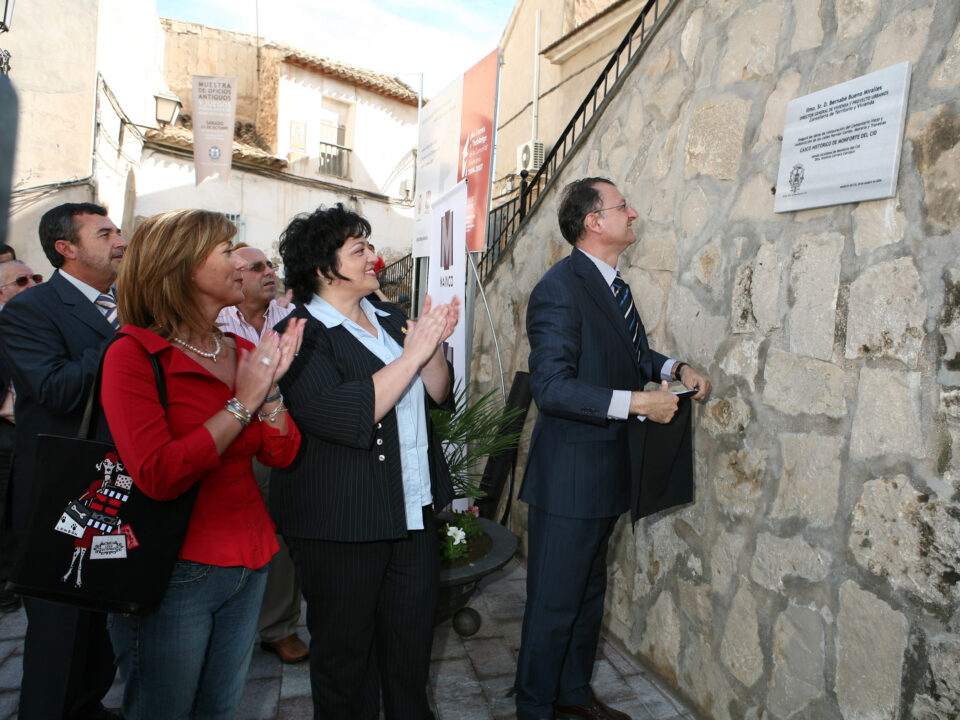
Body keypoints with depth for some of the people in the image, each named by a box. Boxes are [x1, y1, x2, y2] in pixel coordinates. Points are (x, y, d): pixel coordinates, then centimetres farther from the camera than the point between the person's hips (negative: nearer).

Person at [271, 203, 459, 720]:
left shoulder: (390, 320, 9)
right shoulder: (301, 335, -13)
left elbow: (438, 395, 8)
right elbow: (345, 418, -25)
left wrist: (434, 343, -10)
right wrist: (413, 352, -23)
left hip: (414, 511, 7)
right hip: (341, 523, -6)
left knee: (413, 641, 19)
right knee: (345, 650, 13)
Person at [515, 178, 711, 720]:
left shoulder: (612, 284, 10)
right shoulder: (560, 288, -19)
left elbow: (631, 353, 23)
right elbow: (552, 387, -27)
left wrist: (675, 368, 5)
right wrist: (637, 402, -26)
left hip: (608, 469, 10)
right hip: (570, 474, -10)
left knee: (590, 593, 23)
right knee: (554, 603, 6)